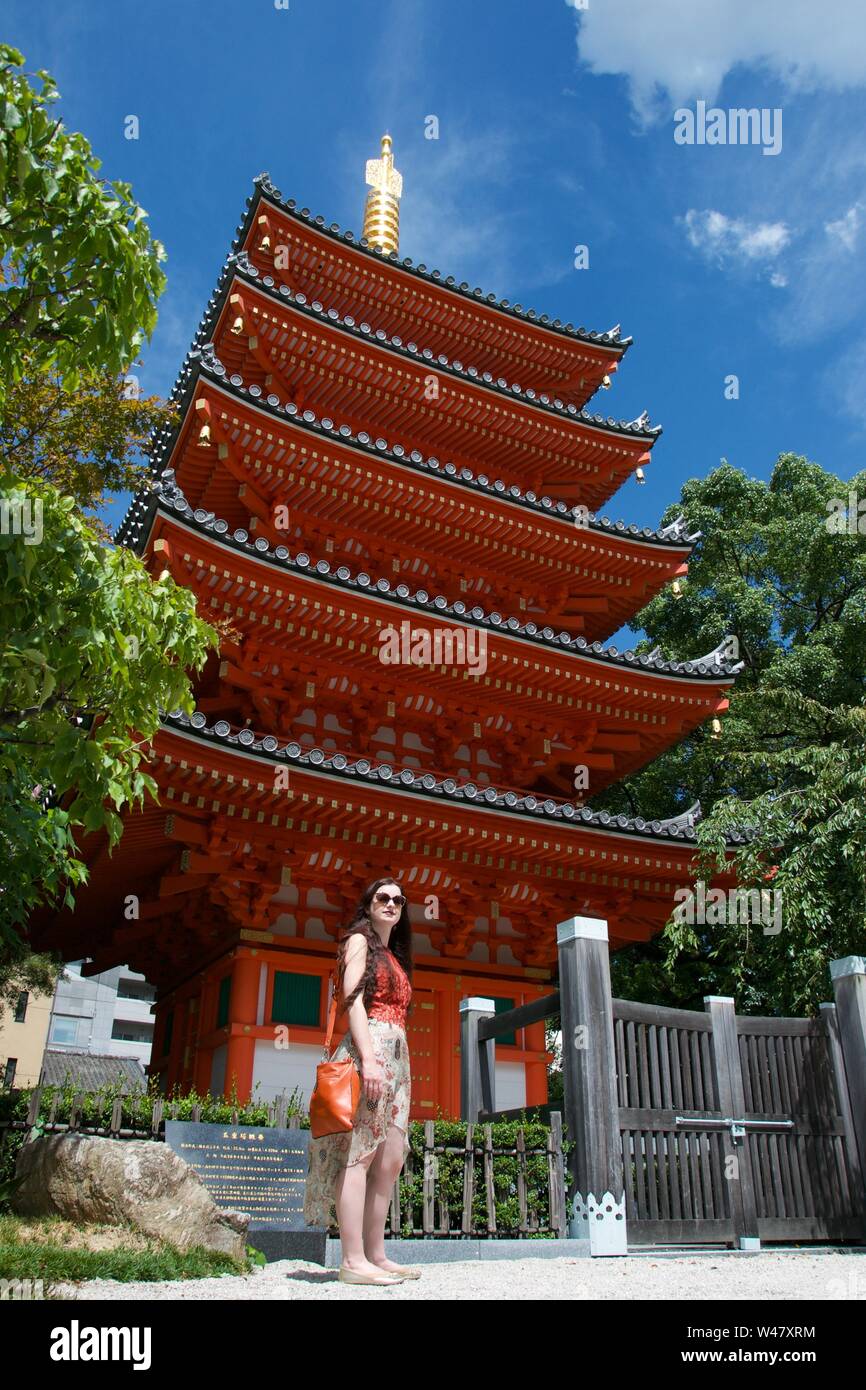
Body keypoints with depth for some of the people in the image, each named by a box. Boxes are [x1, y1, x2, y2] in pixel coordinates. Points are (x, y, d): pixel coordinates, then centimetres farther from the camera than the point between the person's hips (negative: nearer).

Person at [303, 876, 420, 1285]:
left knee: (390, 1159, 4)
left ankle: (376, 1255, 8)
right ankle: (353, 1261, -12)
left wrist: (395, 1065, 17)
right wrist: (368, 1058, -20)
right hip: (369, 1048, -9)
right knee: (360, 1152, -11)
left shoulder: (394, 956, 26)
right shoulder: (359, 940, 2)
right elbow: (352, 998, -10)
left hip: (396, 1057, 9)